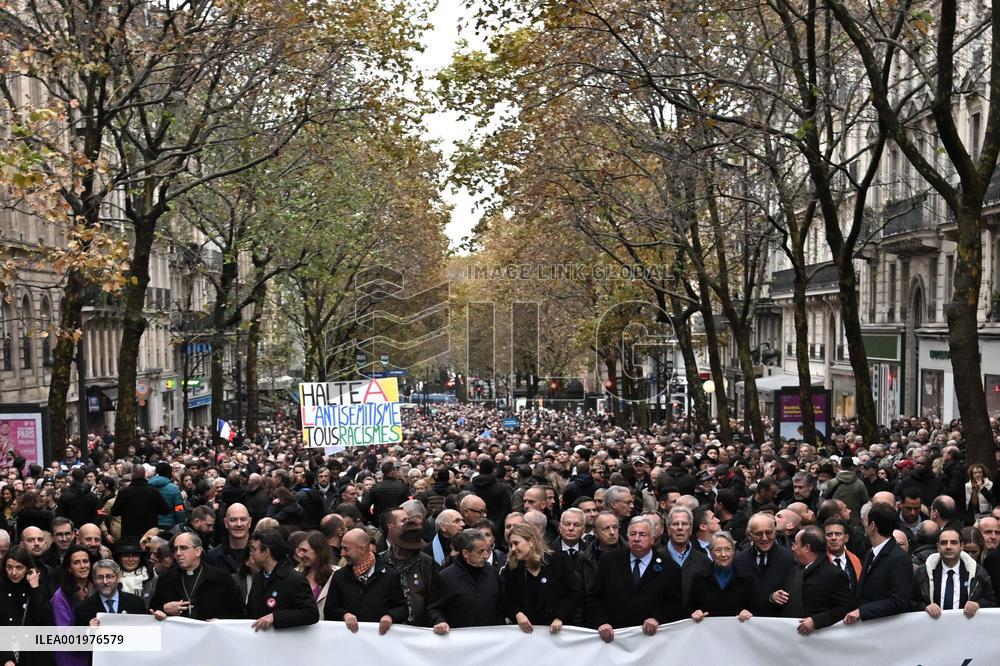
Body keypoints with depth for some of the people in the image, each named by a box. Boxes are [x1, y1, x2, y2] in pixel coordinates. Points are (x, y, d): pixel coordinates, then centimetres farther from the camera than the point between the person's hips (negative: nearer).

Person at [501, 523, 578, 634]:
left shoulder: (560, 561, -4)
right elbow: (507, 603, 6)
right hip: (525, 632, 2)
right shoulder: (511, 569, 5)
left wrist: (560, 618, -17)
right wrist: (517, 614, -14)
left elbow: (573, 595, -5)